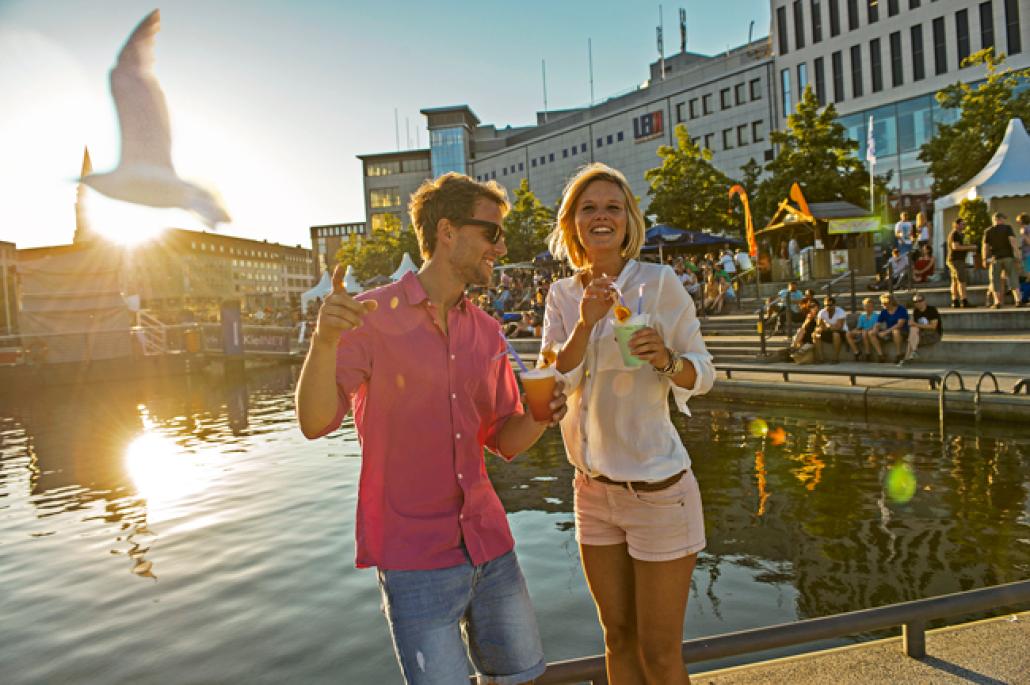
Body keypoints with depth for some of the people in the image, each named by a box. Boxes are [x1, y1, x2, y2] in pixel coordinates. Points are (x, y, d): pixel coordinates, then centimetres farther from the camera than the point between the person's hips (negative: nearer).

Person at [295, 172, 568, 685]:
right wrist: (325, 340, -36)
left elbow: (504, 440, 10)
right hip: (415, 558, -5)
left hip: (488, 545, 6)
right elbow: (315, 422, -18)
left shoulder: (486, 332, 6)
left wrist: (540, 417, -11)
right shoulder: (372, 316, -11)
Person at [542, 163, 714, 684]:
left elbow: (702, 374, -7)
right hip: (593, 489, 5)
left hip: (657, 489, -4)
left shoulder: (658, 282, -10)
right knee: (619, 640, 19)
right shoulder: (562, 296, 3)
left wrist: (665, 359, -28)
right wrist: (585, 325, -22)